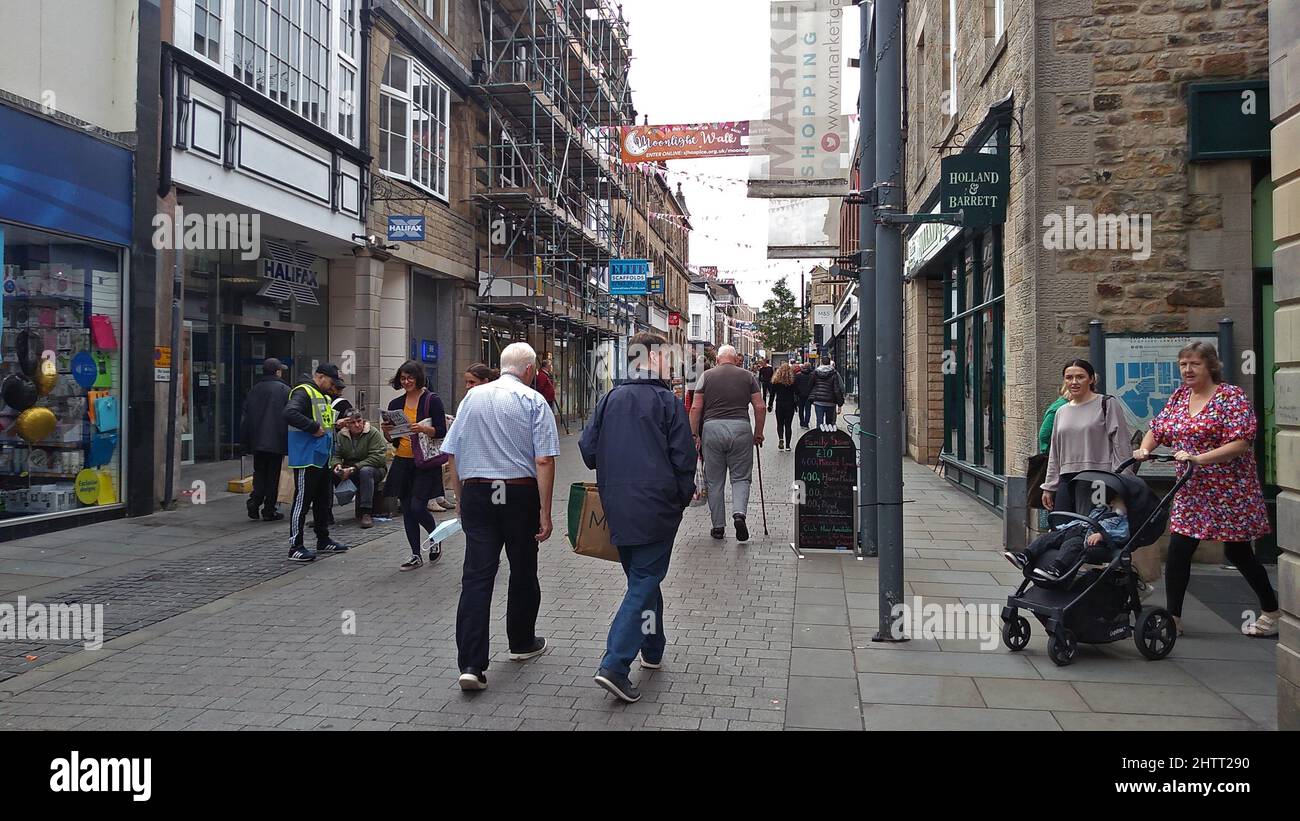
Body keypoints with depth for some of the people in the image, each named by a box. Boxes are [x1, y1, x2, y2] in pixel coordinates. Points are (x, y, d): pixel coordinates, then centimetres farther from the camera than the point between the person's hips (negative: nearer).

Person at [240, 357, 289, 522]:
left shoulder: (254, 390, 8)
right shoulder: (285, 390, -6)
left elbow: (245, 417, 10)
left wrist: (247, 442, 14)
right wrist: (289, 441, -2)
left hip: (257, 441, 4)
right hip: (276, 442, -4)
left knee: (259, 473, 16)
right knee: (273, 476, 3)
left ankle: (254, 501, -3)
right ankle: (269, 511, 5)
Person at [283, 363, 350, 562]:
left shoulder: (323, 397, 19)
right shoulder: (303, 393, -13)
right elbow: (290, 414, -30)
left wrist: (336, 425, 11)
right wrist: (314, 427, -25)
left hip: (322, 458, 10)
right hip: (306, 459, -10)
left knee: (324, 500, 17)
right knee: (302, 501, -5)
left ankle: (323, 540, 29)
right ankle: (295, 547, 1)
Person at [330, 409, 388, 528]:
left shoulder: (373, 433, -12)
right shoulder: (341, 435, 4)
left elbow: (378, 458, -20)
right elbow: (335, 455, 4)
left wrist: (354, 468, -26)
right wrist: (337, 465, -22)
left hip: (374, 469, -4)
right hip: (348, 472, 4)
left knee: (365, 471, -39)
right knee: (329, 473, -21)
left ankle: (366, 513, -36)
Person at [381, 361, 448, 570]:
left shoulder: (432, 400, -5)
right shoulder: (396, 404, 10)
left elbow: (442, 432, -8)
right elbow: (392, 439, 15)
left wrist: (423, 429, -25)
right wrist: (386, 431, -7)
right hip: (402, 462, 5)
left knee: (417, 507, -11)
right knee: (406, 510, 7)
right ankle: (416, 555, 18)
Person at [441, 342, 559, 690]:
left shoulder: (472, 397, 7)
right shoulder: (533, 401, -6)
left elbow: (452, 455, 8)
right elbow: (544, 461, -13)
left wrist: (462, 500, 17)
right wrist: (545, 512, -10)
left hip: (475, 492, 3)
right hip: (519, 494, -2)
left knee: (477, 576, -1)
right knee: (522, 571, 16)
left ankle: (471, 664, -8)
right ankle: (522, 643, 34)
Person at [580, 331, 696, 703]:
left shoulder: (610, 399, 5)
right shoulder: (668, 402, -9)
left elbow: (588, 449, 5)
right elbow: (683, 457, -10)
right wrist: (684, 495, 6)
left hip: (617, 507, 5)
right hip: (657, 507, -5)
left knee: (642, 576, 21)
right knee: (645, 581, -1)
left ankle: (652, 650, 34)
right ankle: (614, 665, -10)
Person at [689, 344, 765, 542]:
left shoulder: (707, 375, 7)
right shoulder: (747, 376, 8)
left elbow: (696, 408, 1)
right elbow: (760, 407, 4)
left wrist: (694, 434, 7)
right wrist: (758, 433, 14)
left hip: (712, 428, 0)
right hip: (740, 428, 0)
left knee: (714, 481, 9)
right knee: (741, 477, 9)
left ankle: (718, 527, 13)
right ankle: (739, 513, -16)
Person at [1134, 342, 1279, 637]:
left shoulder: (1231, 396, -11)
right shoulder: (1179, 396, 8)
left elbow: (1241, 442, -20)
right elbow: (1157, 429, 15)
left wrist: (1199, 458, -28)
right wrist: (1144, 449, -6)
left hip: (1230, 491, -5)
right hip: (1192, 491, 6)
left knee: (1238, 553, 6)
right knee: (1178, 551, -2)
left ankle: (1272, 613, 27)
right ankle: (1173, 617, 6)